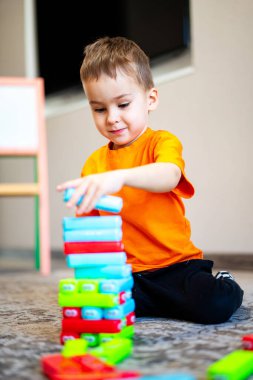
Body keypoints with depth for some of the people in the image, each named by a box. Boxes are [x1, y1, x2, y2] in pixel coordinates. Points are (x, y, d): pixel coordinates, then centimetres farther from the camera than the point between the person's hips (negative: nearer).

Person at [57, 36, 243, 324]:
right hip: (126, 272, 4)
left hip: (176, 264, -3)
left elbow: (169, 176, -28)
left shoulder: (162, 142, -4)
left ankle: (224, 284, 12)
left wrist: (119, 177, -47)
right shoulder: (94, 164, 10)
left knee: (214, 306, -27)